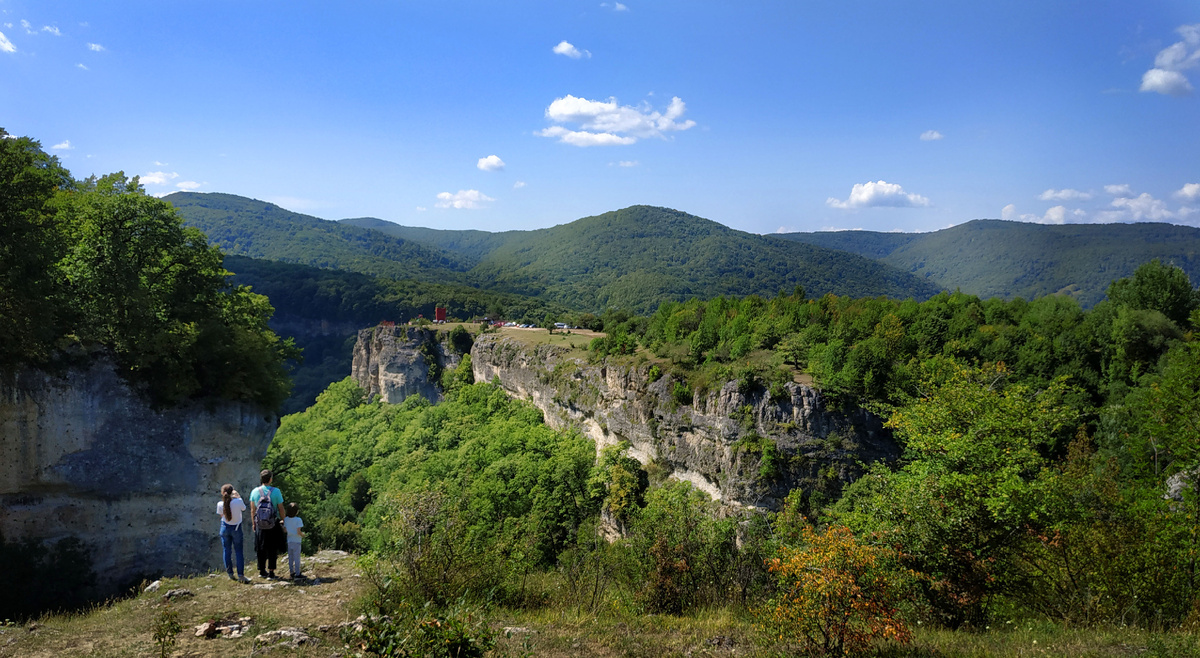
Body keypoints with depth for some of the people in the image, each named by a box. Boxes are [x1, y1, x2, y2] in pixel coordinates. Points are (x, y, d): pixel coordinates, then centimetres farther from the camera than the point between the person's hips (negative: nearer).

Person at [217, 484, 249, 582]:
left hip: (225, 527, 1)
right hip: (236, 528, -1)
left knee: (226, 551, 14)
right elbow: (244, 509, -1)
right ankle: (241, 574, 4)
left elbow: (220, 515, 4)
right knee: (239, 551, 8)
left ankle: (230, 574, 19)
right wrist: (238, 497, 6)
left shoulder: (220, 504, -15)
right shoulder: (238, 502, -21)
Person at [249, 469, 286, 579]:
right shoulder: (276, 491, -12)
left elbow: (252, 510, 2)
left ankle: (262, 571, 24)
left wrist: (253, 524, 14)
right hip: (273, 526, -2)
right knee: (272, 549, 9)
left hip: (260, 525, 2)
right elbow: (281, 509, -7)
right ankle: (271, 572, 9)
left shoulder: (255, 491, -4)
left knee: (261, 549, 16)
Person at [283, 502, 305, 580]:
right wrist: (303, 535, 1)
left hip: (289, 541, 6)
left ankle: (292, 573, 18)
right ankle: (297, 574, 2)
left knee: (290, 558, 12)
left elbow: (284, 529, 9)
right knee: (297, 558, 0)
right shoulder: (298, 520, -16)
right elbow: (298, 532, -19)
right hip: (296, 541, -6)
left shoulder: (286, 519, 1)